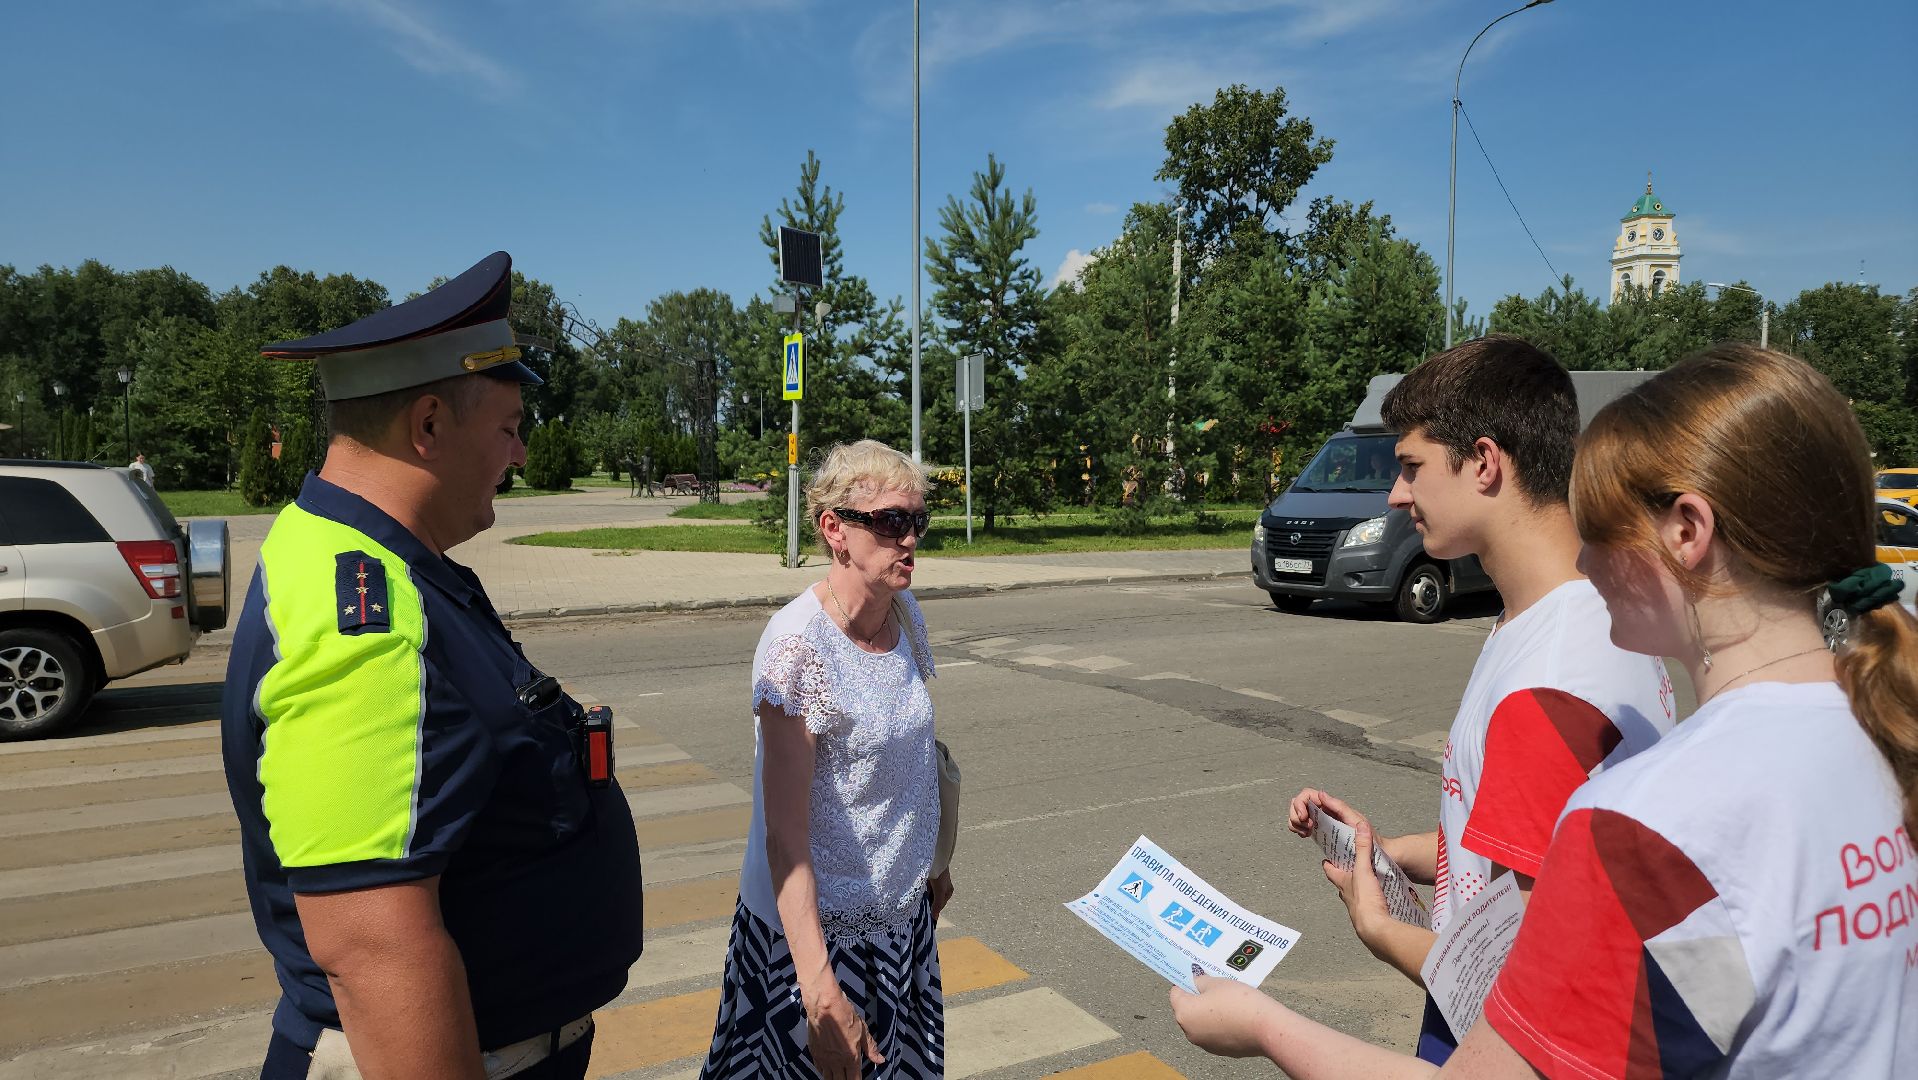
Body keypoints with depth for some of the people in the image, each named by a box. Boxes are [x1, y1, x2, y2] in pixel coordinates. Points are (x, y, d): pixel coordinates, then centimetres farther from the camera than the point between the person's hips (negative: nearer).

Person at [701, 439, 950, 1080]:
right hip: (820, 926, -7)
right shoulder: (798, 645, -25)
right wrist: (822, 995, -27)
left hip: (903, 910, 7)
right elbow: (785, 835, -25)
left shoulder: (906, 615, -2)